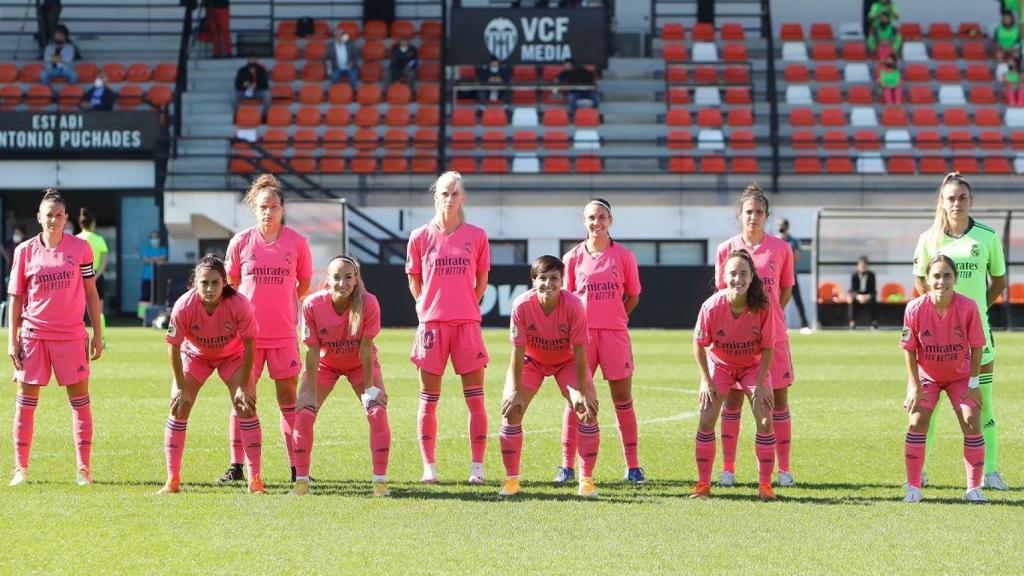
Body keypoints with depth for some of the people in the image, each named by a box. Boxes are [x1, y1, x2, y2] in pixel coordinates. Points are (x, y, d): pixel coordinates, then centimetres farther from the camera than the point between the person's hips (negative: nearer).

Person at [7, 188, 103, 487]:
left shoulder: (80, 248, 1)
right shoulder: (25, 251, 1)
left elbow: (91, 293, 6)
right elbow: (16, 297, 5)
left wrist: (97, 334, 3)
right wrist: (12, 339, 1)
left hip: (72, 334, 0)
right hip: (33, 334, 0)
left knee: (80, 400, -1)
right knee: (26, 400, 2)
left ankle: (84, 468, 5)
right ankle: (21, 468, 9)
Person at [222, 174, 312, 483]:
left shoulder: (297, 242, -1)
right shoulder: (241, 242, 0)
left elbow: (304, 285, 10)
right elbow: (230, 284, 11)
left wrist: (285, 307, 7)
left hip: (283, 333, 0)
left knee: (288, 396, 2)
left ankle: (297, 466, 6)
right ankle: (236, 466, 8)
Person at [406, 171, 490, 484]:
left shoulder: (477, 236, 3)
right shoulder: (421, 237, 2)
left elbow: (481, 280, 12)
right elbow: (414, 280, 13)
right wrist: (428, 308, 11)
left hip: (467, 324, 0)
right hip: (432, 324, 0)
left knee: (475, 399, -2)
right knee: (428, 400, 3)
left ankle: (477, 467, 2)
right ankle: (429, 467, 9)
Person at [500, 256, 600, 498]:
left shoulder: (574, 305, -29)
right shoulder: (522, 305, -29)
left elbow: (579, 351, -23)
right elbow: (518, 351, -22)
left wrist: (582, 392, -23)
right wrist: (515, 392, -21)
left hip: (567, 361, 0)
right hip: (531, 360, 0)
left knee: (588, 410, -16)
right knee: (511, 410, -15)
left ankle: (586, 480, -3)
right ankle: (511, 480, -2)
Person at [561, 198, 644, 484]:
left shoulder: (623, 256, 2)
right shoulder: (573, 257, 4)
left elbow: (633, 296, 9)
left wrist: (614, 318, 2)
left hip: (615, 332, 0)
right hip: (580, 332, 0)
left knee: (623, 399, 2)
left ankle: (633, 466, 8)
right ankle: (567, 466, 6)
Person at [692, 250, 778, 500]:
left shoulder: (764, 306, -26)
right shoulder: (712, 306, -27)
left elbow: (768, 348, -16)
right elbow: (699, 344, -12)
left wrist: (760, 384, -17)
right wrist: (706, 380, -12)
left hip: (754, 366, 0)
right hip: (720, 364, 0)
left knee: (765, 421, -10)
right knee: (706, 421, -8)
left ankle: (765, 485, -1)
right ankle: (703, 484, 3)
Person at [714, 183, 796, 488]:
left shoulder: (781, 249, -1)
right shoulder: (726, 249, 0)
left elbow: (785, 290, 11)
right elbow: (721, 293, 8)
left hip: (773, 336, 0)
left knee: (779, 400, 2)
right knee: (732, 400, 3)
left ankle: (784, 469, 7)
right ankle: (728, 469, 9)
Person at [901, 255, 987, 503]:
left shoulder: (968, 307, -24)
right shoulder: (915, 308, -23)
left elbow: (976, 347, -12)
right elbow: (909, 349, -11)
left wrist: (974, 383, -10)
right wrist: (915, 386, -12)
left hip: (961, 375, 0)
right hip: (927, 375, 0)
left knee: (972, 424, -9)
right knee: (917, 422, -12)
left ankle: (974, 489, 3)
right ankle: (913, 488, -2)